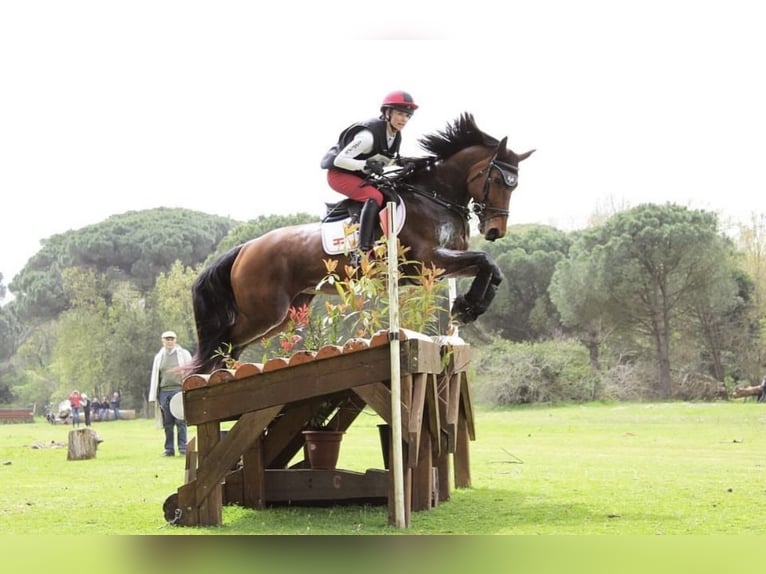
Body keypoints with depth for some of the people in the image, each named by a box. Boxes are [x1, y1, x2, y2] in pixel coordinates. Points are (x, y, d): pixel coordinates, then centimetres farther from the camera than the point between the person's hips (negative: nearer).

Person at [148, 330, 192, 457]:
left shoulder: (184, 354, 7)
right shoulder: (159, 357, 17)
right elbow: (154, 377, 19)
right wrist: (153, 396, 12)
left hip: (179, 390, -3)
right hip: (164, 391, 3)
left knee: (180, 421, -6)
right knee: (167, 423, 3)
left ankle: (183, 448, -4)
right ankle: (169, 449, 7)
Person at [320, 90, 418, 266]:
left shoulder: (396, 136, -3)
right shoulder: (369, 134, -29)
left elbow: (385, 160, 15)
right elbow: (340, 160, -29)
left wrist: (400, 161, -4)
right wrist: (367, 165, -38)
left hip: (360, 177, 9)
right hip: (340, 174, -9)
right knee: (375, 197, -29)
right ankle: (362, 252, -36)